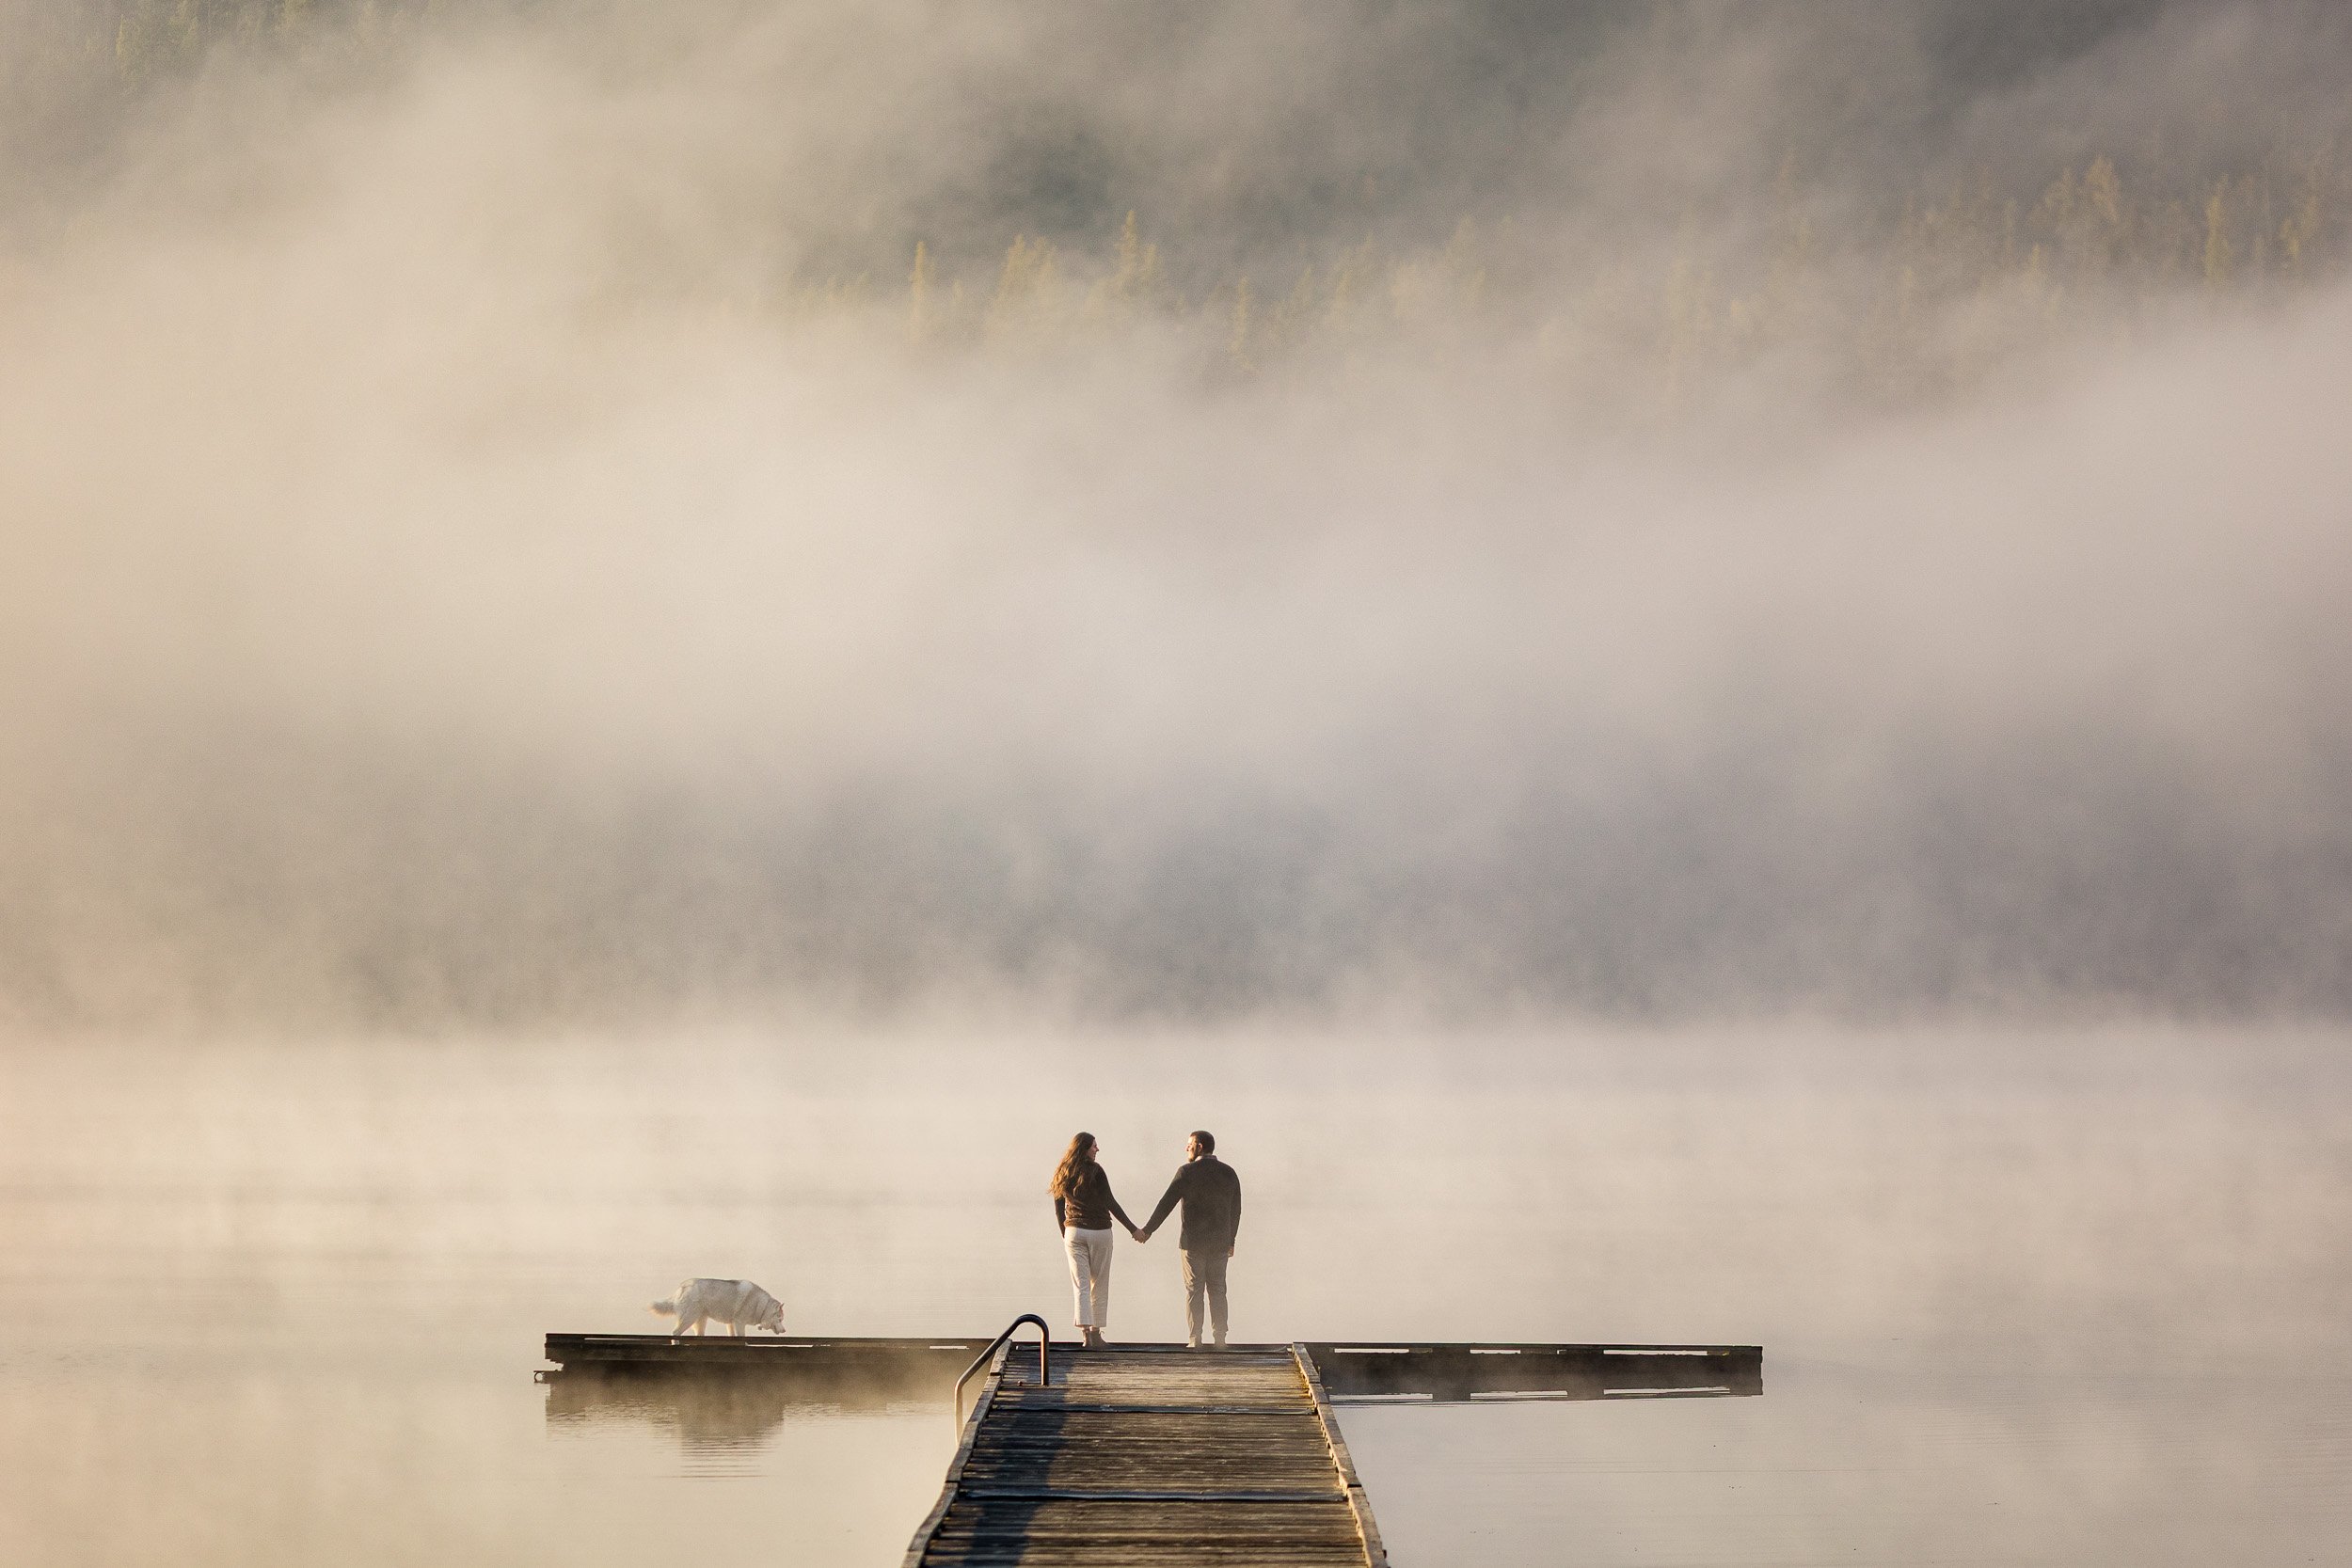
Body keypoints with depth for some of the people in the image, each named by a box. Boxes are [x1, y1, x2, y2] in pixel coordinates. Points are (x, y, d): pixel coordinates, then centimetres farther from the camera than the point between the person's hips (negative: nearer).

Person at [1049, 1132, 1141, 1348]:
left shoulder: (1062, 1174, 5)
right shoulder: (1094, 1170, -10)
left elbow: (1058, 1210, 11)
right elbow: (1110, 1204, -12)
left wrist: (1064, 1236, 24)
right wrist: (1133, 1229, -8)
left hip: (1074, 1232, 3)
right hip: (1099, 1232, -3)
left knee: (1080, 1286, -1)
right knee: (1099, 1285, 10)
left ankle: (1085, 1332, -16)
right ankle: (1095, 1332, 14)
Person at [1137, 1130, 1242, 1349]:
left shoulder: (1188, 1172, -10)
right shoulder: (1229, 1173, 4)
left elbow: (1166, 1204, -9)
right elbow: (1235, 1210, 9)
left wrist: (1147, 1230, -2)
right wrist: (1231, 1241, 18)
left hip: (1193, 1241, -3)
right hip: (1220, 1242, 3)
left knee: (1194, 1291, 2)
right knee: (1217, 1290, 9)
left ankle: (1194, 1339, -1)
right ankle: (1220, 1338, 3)